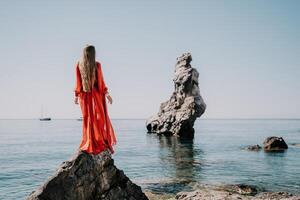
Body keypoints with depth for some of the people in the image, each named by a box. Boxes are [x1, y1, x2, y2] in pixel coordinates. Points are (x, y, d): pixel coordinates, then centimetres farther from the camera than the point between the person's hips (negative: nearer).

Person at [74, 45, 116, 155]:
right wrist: (106, 94, -2)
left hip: (84, 95, 2)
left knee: (88, 119, 9)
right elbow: (100, 81, -8)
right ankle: (103, 143, 10)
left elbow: (78, 82, 0)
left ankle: (90, 144, 11)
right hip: (96, 94, -2)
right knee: (100, 118, 7)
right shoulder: (97, 65, -9)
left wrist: (76, 95, 8)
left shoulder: (79, 65, -2)